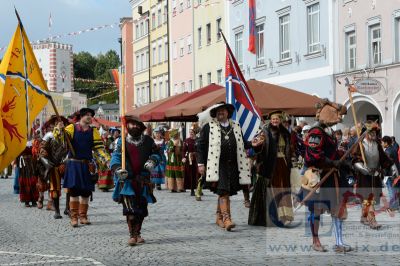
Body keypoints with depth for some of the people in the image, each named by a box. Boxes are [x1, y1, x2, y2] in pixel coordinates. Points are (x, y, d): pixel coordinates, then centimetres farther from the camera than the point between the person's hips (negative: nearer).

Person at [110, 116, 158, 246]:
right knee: (130, 208, -13)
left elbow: (156, 153, 20)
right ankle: (132, 235, -7)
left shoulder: (148, 141, 9)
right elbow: (115, 156, -6)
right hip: (127, 180, -3)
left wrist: (152, 161, -2)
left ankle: (138, 233, 22)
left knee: (142, 208, 7)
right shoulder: (122, 142, 4)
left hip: (143, 180, 3)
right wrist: (117, 169, -24)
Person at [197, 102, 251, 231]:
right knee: (223, 192, -15)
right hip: (217, 165, -4)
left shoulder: (236, 127, 16)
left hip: (233, 166, 4)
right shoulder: (209, 127, 4)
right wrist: (201, 163, -4)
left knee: (225, 193, 10)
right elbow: (201, 145, 2)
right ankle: (227, 219, -21)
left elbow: (242, 144, 20)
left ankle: (219, 217, 23)